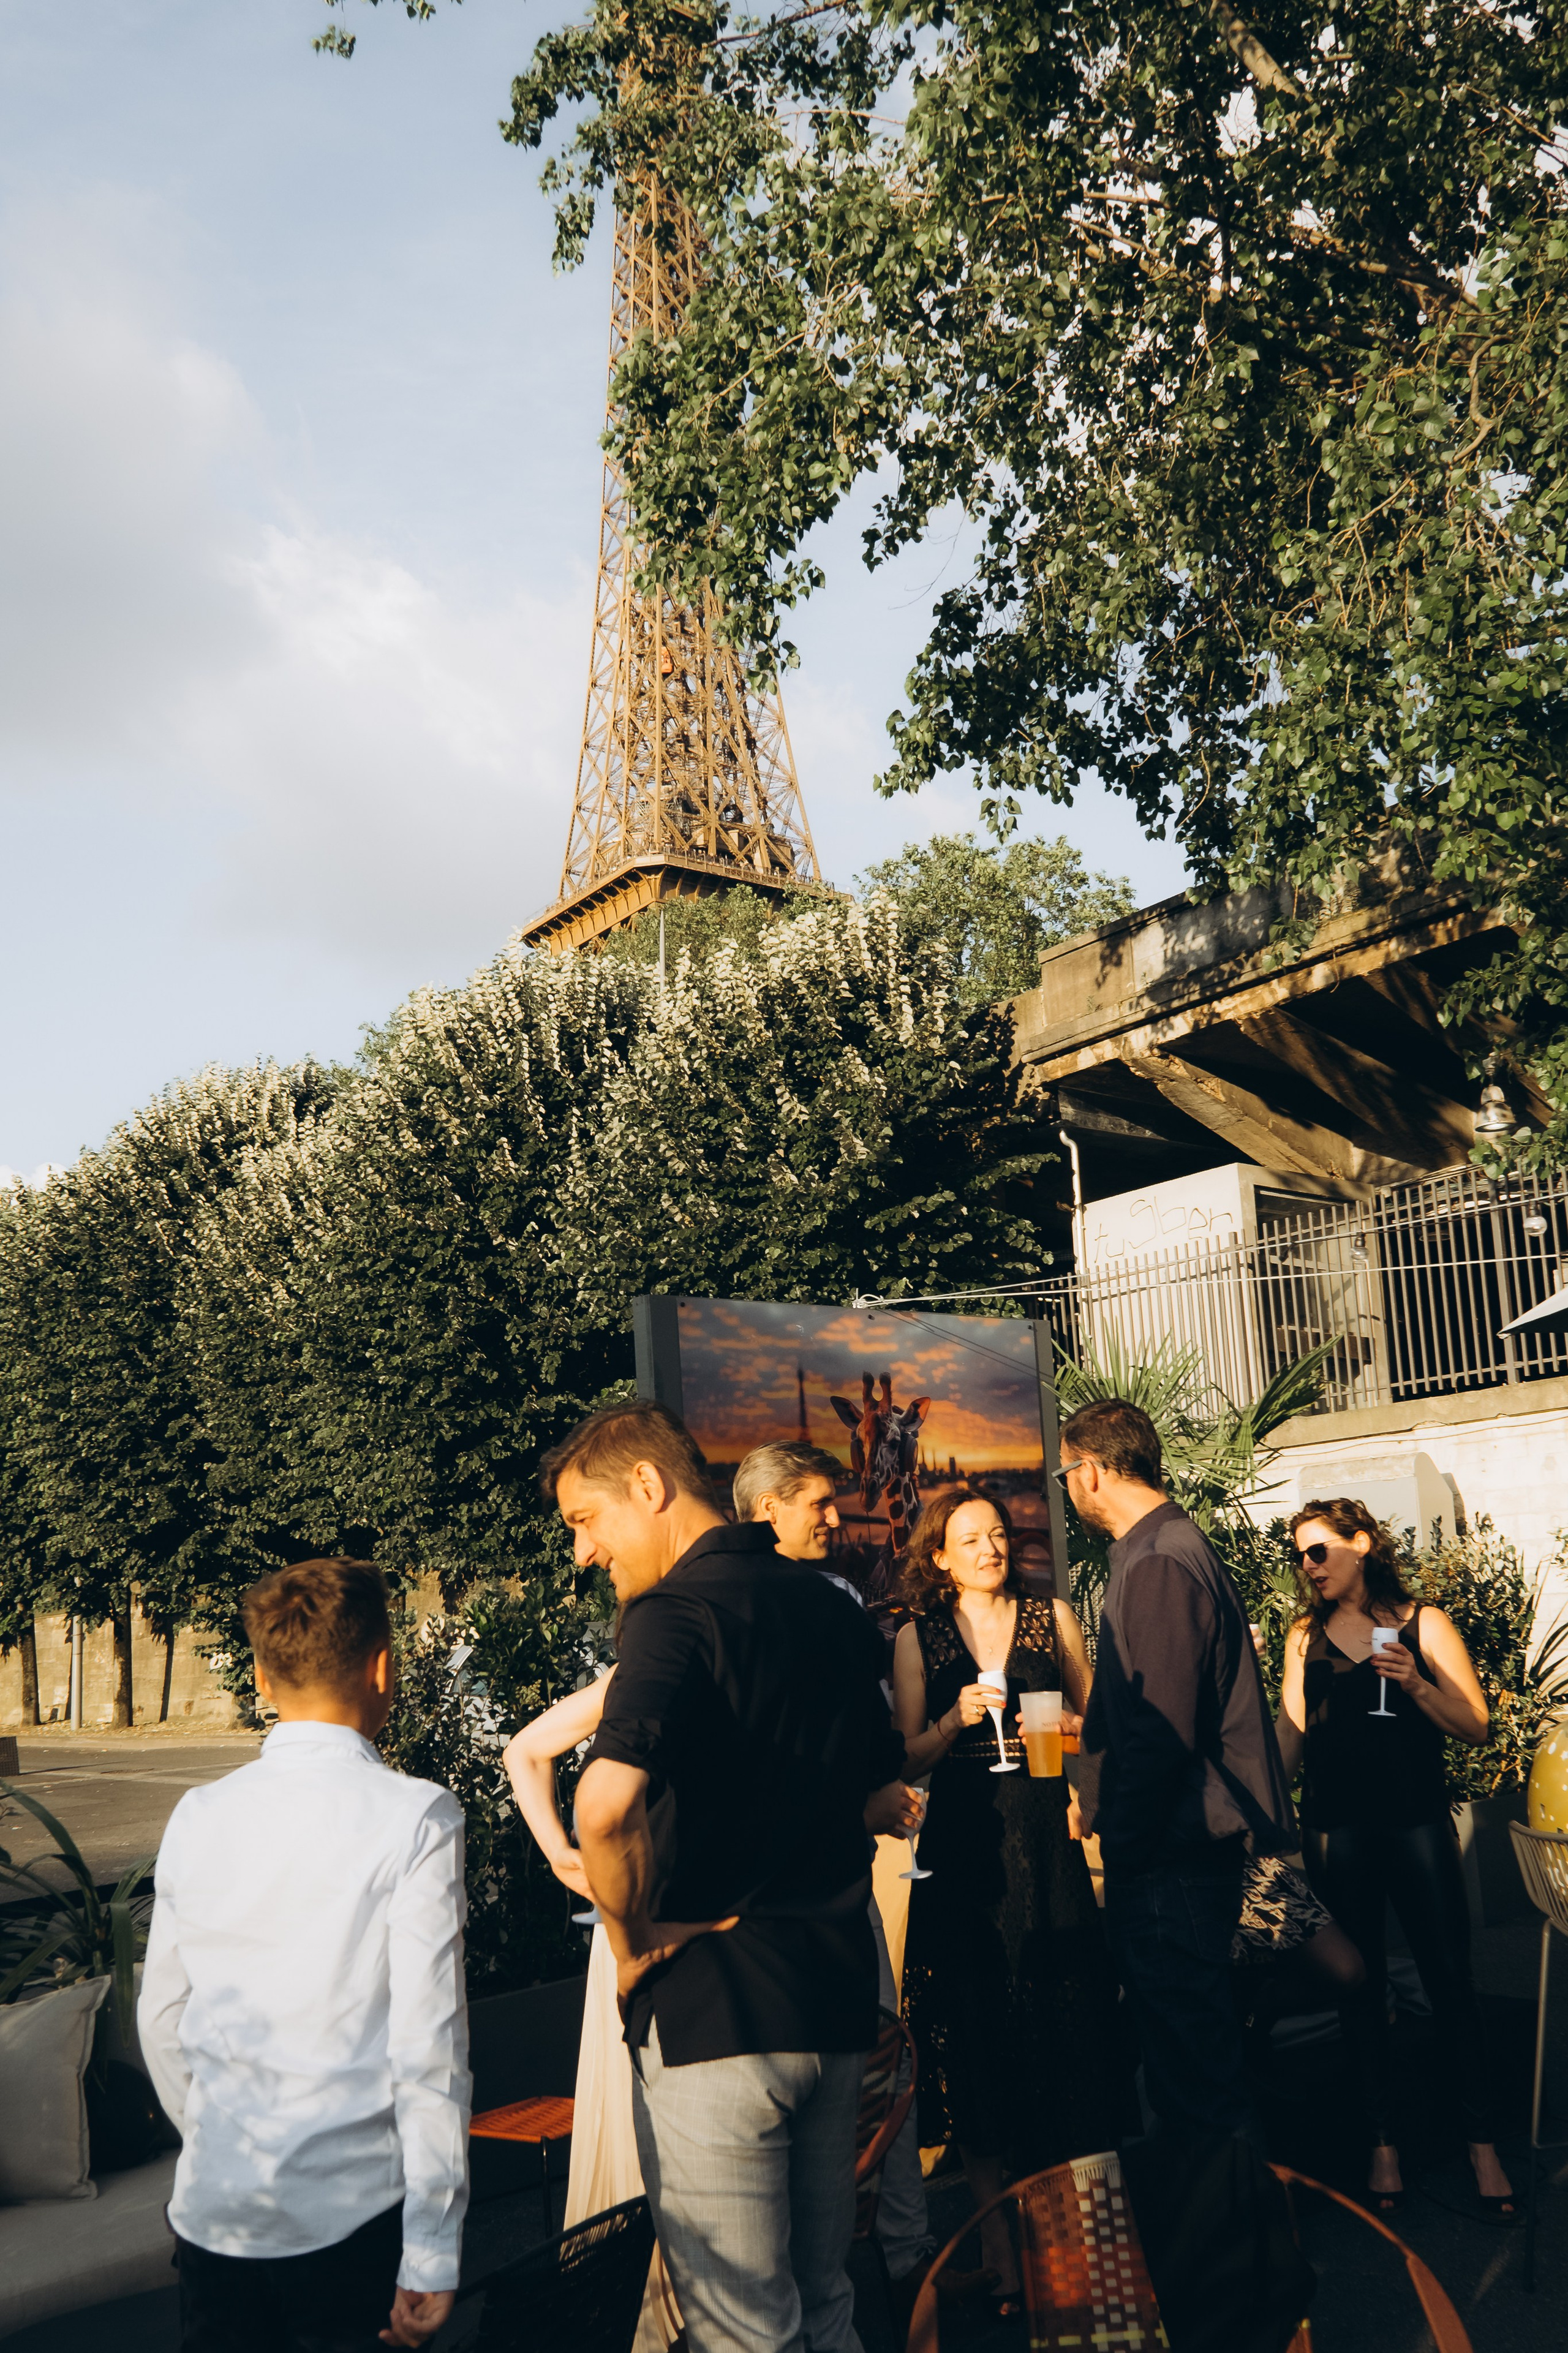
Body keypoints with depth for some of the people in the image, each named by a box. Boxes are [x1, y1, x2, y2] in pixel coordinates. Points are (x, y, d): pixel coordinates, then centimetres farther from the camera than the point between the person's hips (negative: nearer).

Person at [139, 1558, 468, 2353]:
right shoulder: (416, 1818, -14)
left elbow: (161, 2024, 10)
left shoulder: (197, 1817, 0)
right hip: (357, 2216, -4)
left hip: (212, 2213, 4)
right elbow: (428, 2044, -16)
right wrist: (433, 2256, -9)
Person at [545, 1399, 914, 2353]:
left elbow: (607, 1805, -33)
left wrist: (632, 1936, -16)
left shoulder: (678, 1612, -16)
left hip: (716, 2004, -8)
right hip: (839, 1989, 8)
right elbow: (890, 1802, 19)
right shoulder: (835, 1608, 8)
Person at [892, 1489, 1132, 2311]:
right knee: (977, 2037, 2)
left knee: (1067, 2027, 2)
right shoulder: (918, 1637, 4)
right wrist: (957, 1719, -14)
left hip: (1044, 1842, 1)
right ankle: (1000, 2251, 14)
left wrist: (1067, 1728, -6)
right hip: (963, 1852, -1)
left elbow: (1095, 1715, 15)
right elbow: (910, 1757, 3)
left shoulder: (1051, 1617, 7)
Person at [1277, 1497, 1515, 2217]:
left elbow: (1475, 1725, -2)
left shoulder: (1424, 1624, 1)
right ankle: (1384, 2145, 19)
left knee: (1451, 1980, -1)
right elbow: (1292, 1733, 12)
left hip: (1416, 1823, -2)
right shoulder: (1306, 1636, 8)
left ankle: (1483, 2145, 12)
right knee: (1361, 1986, 8)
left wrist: (1416, 1684, -17)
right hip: (1336, 1828, 2)